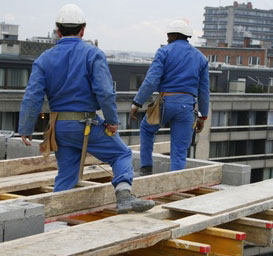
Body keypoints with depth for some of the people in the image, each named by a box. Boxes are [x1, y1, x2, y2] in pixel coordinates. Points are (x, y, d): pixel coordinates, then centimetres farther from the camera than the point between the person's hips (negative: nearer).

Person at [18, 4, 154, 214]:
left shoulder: (44, 60, 1)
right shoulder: (93, 54, -8)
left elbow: (32, 98, -5)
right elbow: (105, 92, -18)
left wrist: (25, 130, 2)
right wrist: (112, 121, -6)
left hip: (60, 127, 4)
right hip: (88, 125, -4)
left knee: (66, 175, 14)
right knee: (122, 154, 9)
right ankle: (124, 195, -12)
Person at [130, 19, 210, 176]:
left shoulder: (164, 52, 0)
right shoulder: (200, 58, 12)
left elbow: (151, 81, -11)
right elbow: (204, 90, 10)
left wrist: (137, 103, -8)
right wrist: (203, 116, 17)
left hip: (165, 102, -2)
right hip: (187, 106, 2)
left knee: (147, 128, 27)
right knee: (180, 151, 5)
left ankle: (146, 168, 21)